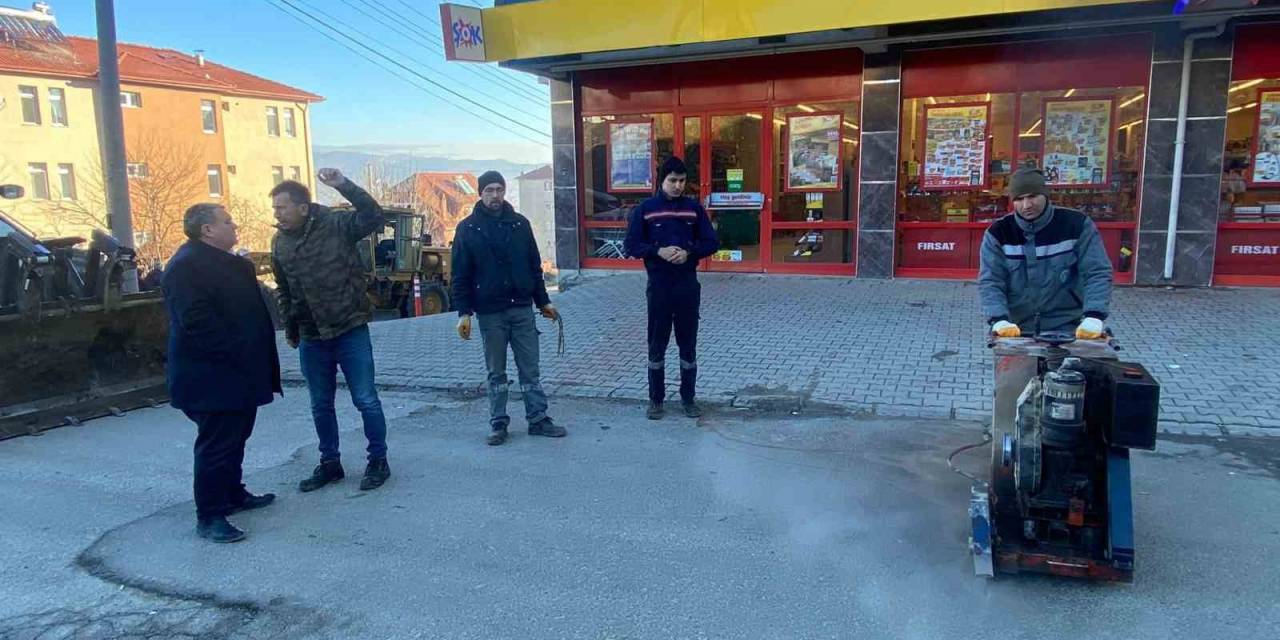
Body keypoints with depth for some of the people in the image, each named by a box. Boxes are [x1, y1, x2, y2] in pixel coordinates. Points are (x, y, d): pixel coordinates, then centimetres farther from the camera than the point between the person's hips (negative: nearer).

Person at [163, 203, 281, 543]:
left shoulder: (225, 262, 15)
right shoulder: (187, 266, -18)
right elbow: (197, 323, -27)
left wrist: (253, 362, 19)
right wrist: (237, 355, -24)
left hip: (237, 375, 10)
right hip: (213, 378, -10)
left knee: (235, 437, 20)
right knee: (216, 445, -4)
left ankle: (233, 493, 33)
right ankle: (209, 515, 5)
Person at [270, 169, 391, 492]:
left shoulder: (337, 225, -10)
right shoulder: (280, 242, 5)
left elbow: (375, 217, -27)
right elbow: (283, 290, 16)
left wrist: (344, 185, -35)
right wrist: (289, 329, 18)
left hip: (350, 331, -5)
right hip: (311, 339, 5)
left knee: (366, 400, 1)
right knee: (320, 406, 14)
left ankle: (378, 461, 16)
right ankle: (330, 463, 29)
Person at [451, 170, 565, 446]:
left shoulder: (520, 223, 6)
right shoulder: (468, 228, -1)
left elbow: (534, 266, 10)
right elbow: (460, 275, -2)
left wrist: (543, 301, 9)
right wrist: (464, 312, -8)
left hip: (522, 309, 2)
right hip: (490, 312, -2)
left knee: (530, 369, 6)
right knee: (496, 372, 8)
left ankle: (538, 418, 14)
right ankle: (498, 424, 16)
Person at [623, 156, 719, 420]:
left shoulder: (694, 208, 4)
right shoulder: (645, 209, -1)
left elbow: (712, 242, 5)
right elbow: (631, 245, -2)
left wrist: (689, 253, -14)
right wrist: (658, 251, -18)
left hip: (688, 287, 1)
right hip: (658, 287, -1)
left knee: (688, 346, 9)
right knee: (657, 346, 7)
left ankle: (689, 398, 22)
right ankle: (656, 399, 19)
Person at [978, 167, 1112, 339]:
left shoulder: (1077, 224, -4)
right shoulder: (998, 233, -4)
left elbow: (1098, 274, -6)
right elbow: (989, 281, -9)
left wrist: (1094, 317, -21)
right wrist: (999, 320, -26)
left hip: (1067, 329, 0)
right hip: (1016, 330, 1)